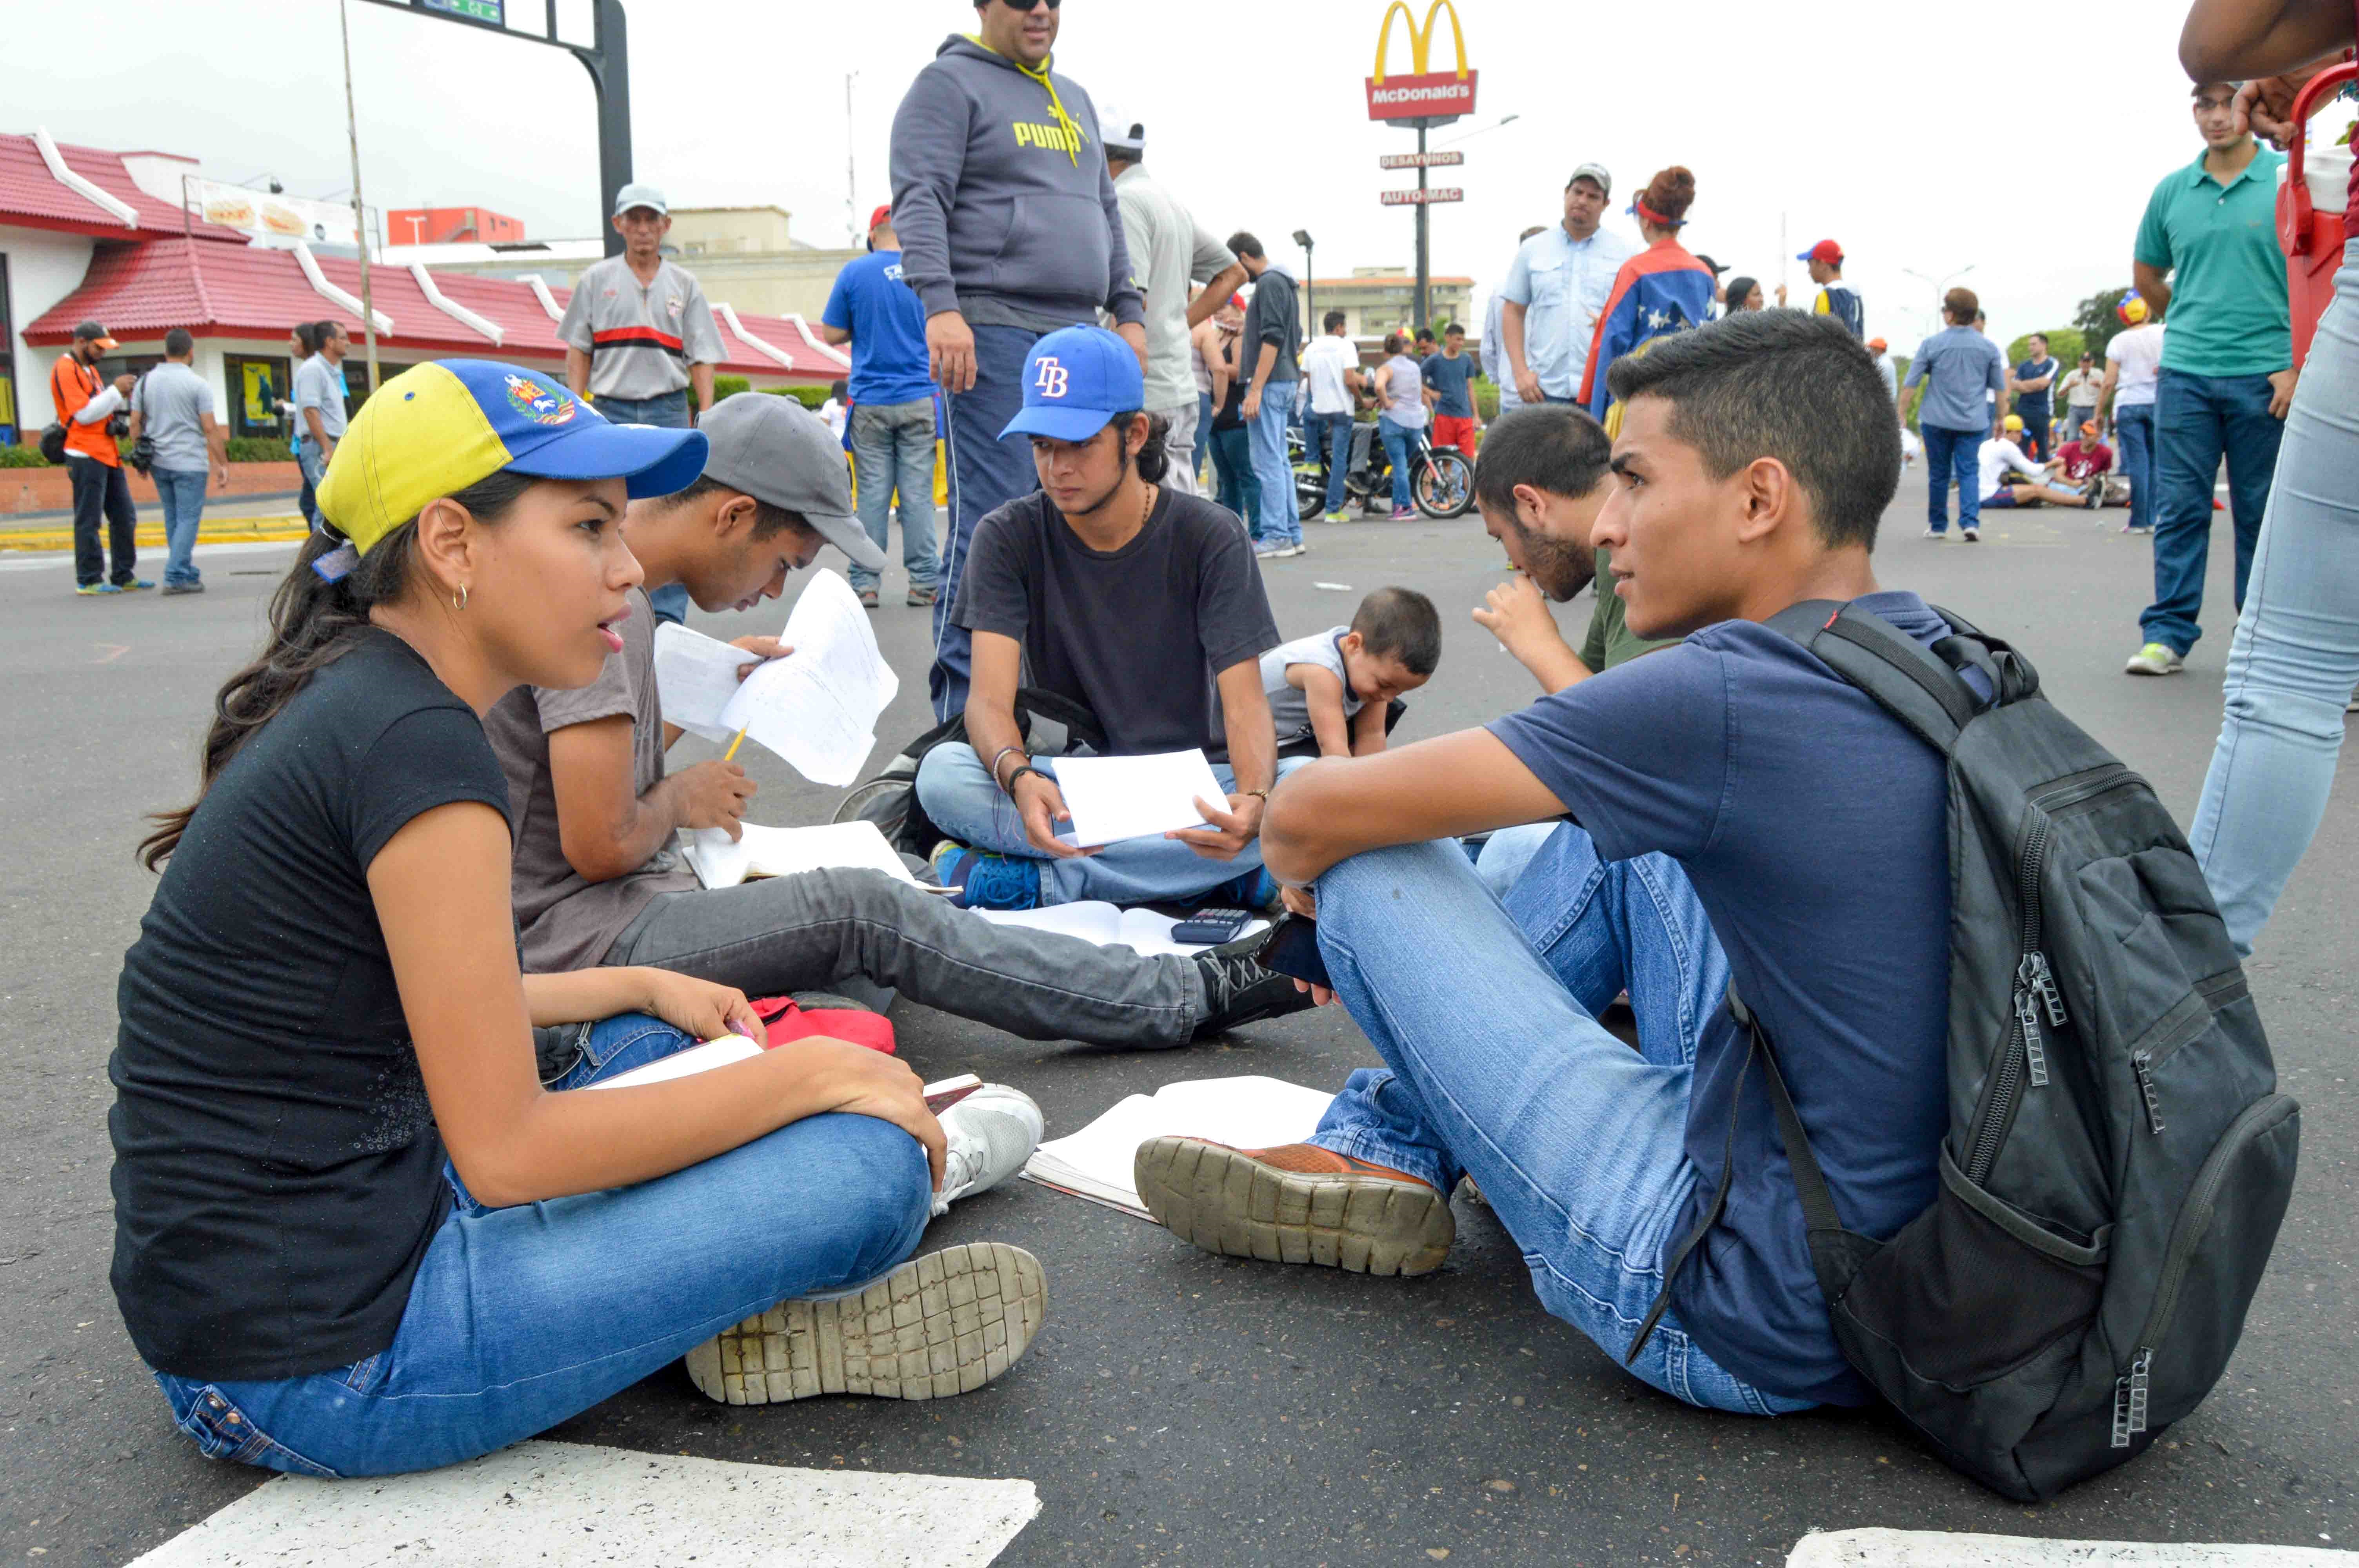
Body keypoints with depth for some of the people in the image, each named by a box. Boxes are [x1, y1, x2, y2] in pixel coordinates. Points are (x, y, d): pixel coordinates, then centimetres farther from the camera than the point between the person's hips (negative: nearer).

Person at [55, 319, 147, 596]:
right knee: (89, 520, -5)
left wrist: (123, 395, 3)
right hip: (86, 455, -10)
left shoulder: (89, 369, 20)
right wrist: (115, 391, -15)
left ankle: (124, 576, 17)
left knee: (125, 516, 11)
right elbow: (84, 414, -16)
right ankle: (89, 581, -1)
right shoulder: (66, 370, -10)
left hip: (107, 454, 10)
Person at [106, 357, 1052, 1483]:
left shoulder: (347, 702, 7)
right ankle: (907, 1166, 17)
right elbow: (506, 1152, -21)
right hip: (323, 1369, -10)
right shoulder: (417, 746, -22)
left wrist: (642, 989, 21)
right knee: (866, 1158, -13)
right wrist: (814, 1071, -11)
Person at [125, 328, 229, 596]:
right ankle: (176, 577, -10)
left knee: (174, 519, 14)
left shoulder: (145, 382, 7)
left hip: (159, 462, 6)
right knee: (188, 519, -3)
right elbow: (211, 429, -11)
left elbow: (135, 425, 8)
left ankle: (188, 574, 19)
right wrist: (223, 465, -6)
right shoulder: (198, 384, -9)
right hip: (190, 463, -6)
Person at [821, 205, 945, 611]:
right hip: (920, 399, 0)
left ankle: (865, 582, 4)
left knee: (872, 492, 2)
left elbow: (831, 334, 4)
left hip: (870, 401, 0)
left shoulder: (855, 272, 0)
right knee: (918, 493, 1)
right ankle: (924, 582, 2)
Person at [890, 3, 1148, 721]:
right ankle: (963, 709, -7)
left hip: (1079, 337, 8)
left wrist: (1129, 312, 19)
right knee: (991, 521, -12)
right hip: (994, 335, -7)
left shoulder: (1075, 100, 25)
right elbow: (920, 200, -10)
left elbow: (1107, 213, 28)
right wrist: (940, 305, -23)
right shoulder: (950, 84, 2)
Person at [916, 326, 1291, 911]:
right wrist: (1019, 777, -39)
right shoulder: (1009, 537, -3)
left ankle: (1035, 882, -28)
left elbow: (1245, 705, -13)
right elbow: (990, 699, -14)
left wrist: (1253, 802, -37)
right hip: (1068, 782, 1)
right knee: (941, 772, -29)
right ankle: (1212, 874, -30)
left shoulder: (1207, 536, -5)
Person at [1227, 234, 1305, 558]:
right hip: (1284, 382, 10)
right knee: (1279, 461, 12)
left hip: (1270, 384, -10)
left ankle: (1276, 536, -9)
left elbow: (1272, 339, -19)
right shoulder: (1281, 282, 18)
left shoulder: (1269, 284, -12)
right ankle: (1291, 534, 14)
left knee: (1268, 463, -9)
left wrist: (1255, 390, -21)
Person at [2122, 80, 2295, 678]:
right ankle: (2168, 634, 5)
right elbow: (2146, 275, 22)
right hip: (2186, 374, 2)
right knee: (2179, 509, 1)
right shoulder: (2172, 191, 7)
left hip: (2264, 375, -2)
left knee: (2261, 514, 6)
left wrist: (2297, 364, -11)